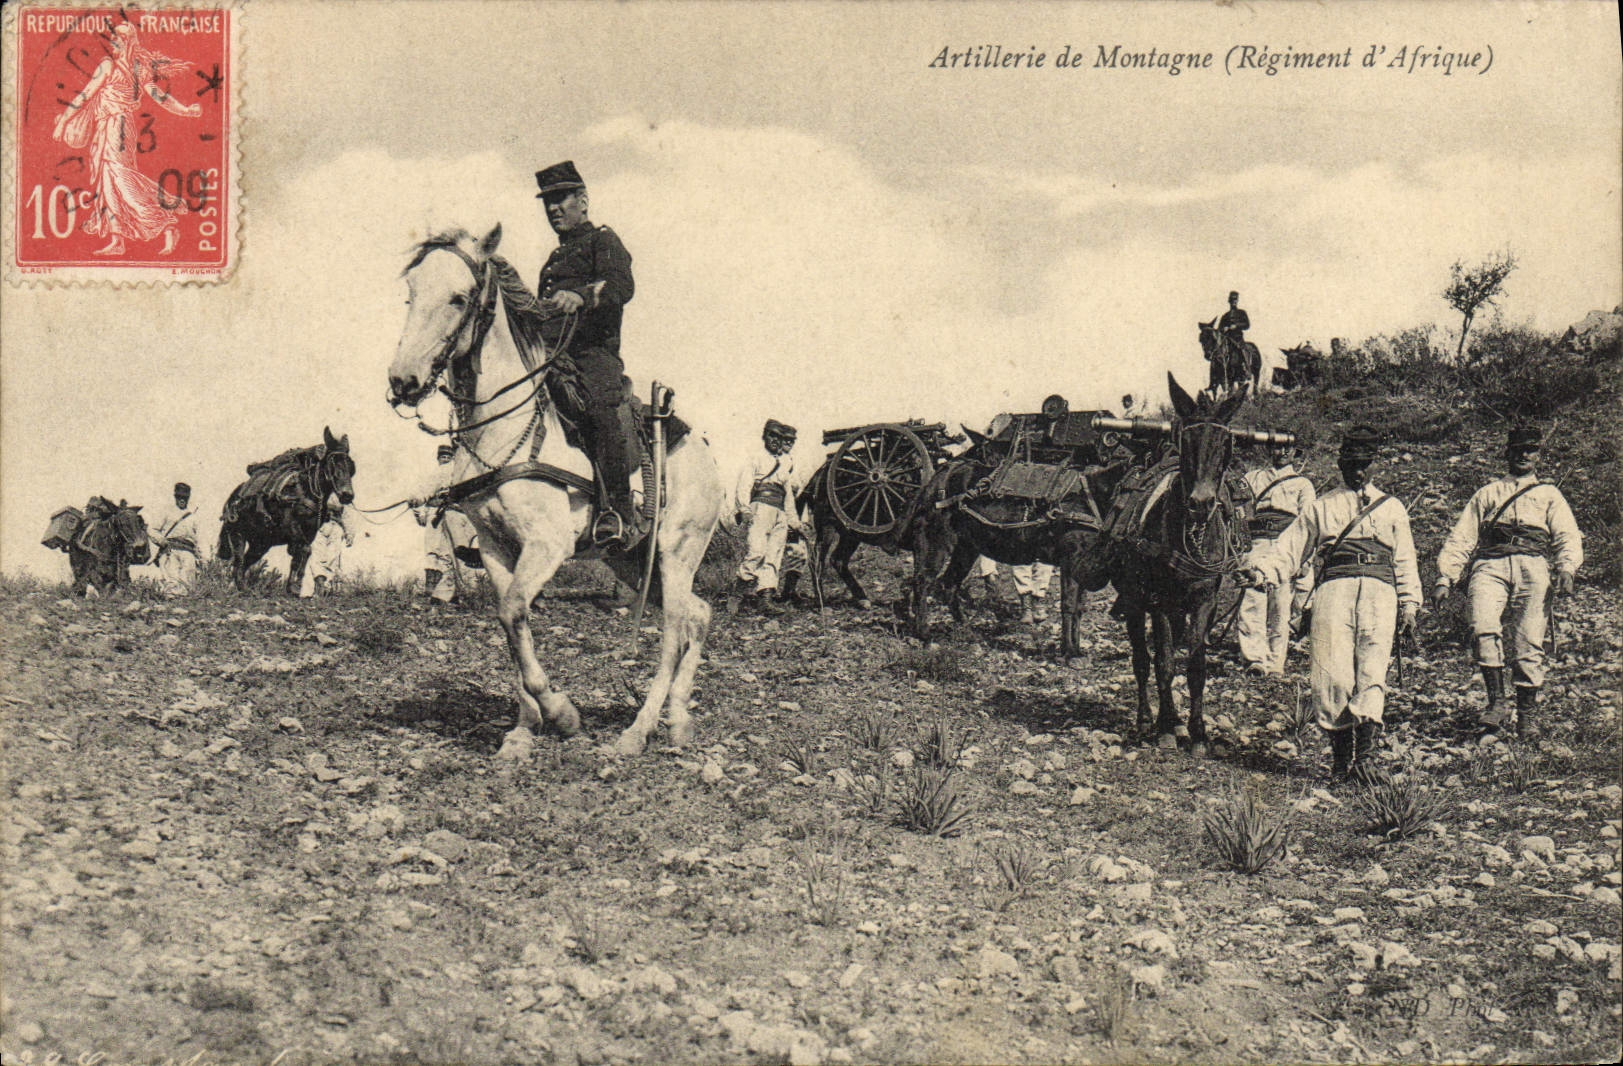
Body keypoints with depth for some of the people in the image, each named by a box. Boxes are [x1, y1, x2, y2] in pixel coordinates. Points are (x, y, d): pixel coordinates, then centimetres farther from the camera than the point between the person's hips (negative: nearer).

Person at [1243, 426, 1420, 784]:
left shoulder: (1392, 508, 25)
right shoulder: (1320, 507, 23)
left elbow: (1405, 561, 22)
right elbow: (1289, 549, 16)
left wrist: (1409, 605, 11)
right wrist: (1261, 570, -2)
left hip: (1379, 592, 0)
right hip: (1334, 589, 0)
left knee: (1372, 671, -14)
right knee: (1332, 673, -10)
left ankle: (1364, 752, -21)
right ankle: (1340, 754, -2)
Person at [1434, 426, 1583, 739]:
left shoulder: (1549, 495, 28)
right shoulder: (1487, 493, 30)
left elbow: (1569, 537, 14)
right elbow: (1461, 537, 21)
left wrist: (1567, 568, -9)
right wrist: (1445, 578, 6)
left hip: (1532, 566, 0)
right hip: (1490, 565, 0)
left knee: (1528, 642, -11)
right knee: (1484, 626, -26)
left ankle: (1527, 714, -2)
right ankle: (1496, 701, -23)